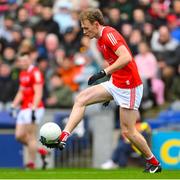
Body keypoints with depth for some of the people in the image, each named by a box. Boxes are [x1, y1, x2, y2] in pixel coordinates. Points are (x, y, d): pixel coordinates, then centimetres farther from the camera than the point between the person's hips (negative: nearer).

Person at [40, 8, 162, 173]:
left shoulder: (109, 34, -17)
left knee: (127, 131, -4)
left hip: (129, 88, -10)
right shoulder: (100, 40, 13)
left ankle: (154, 163, 13)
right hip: (115, 84, 10)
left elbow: (126, 57, -31)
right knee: (81, 99, 0)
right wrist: (110, 96, 27)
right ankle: (63, 138, -6)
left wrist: (104, 73, -33)